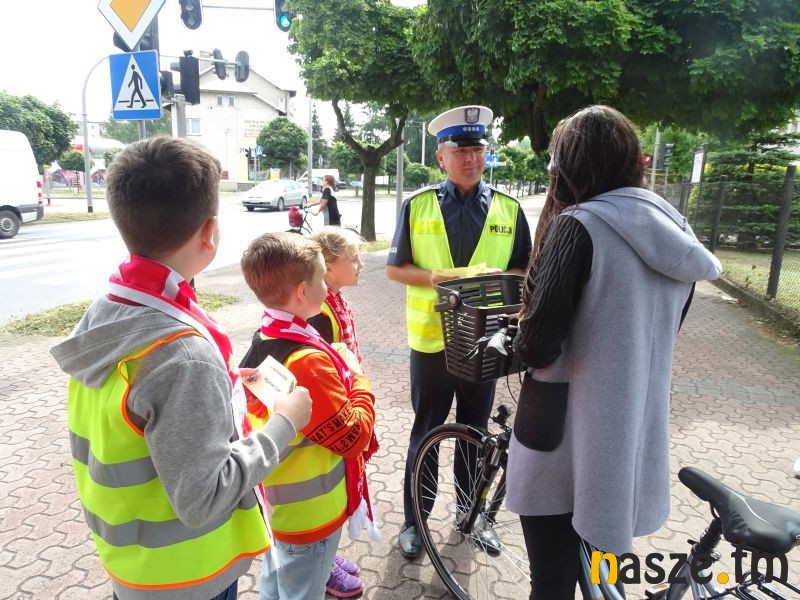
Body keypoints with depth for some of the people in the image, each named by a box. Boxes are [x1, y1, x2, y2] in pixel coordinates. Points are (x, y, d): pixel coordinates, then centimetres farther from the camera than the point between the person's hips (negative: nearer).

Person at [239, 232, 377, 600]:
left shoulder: (262, 342, -4)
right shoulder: (308, 361, -33)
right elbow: (353, 437, -24)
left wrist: (340, 374, -1)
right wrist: (360, 383, -10)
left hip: (276, 500, 8)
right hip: (310, 512, -8)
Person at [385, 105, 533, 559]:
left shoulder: (508, 209, 1)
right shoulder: (417, 205, -4)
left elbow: (525, 269, 7)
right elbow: (396, 268, -1)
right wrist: (434, 277, -20)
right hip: (432, 337, -2)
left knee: (475, 430, 17)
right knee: (426, 431, 11)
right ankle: (414, 519, 30)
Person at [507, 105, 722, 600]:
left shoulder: (580, 225, -19)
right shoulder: (678, 232, 3)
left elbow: (539, 346, -22)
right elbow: (657, 332, 13)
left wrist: (520, 342, -1)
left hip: (569, 434, -7)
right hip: (638, 431, 7)